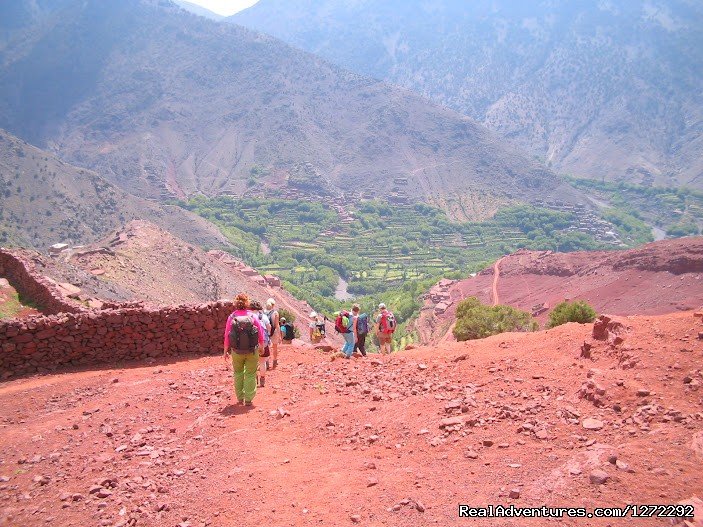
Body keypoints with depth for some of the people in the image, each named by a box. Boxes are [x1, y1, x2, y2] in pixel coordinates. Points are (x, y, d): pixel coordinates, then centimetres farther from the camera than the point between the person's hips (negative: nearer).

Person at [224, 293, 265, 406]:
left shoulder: (231, 317, -7)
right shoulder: (253, 316, -7)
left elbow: (226, 335, -4)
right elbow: (261, 333, -1)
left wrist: (226, 350, 8)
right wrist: (261, 345, 16)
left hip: (237, 351, 1)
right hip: (252, 351, -1)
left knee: (238, 373, 19)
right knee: (250, 374, 9)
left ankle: (240, 398, 23)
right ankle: (248, 399, 9)